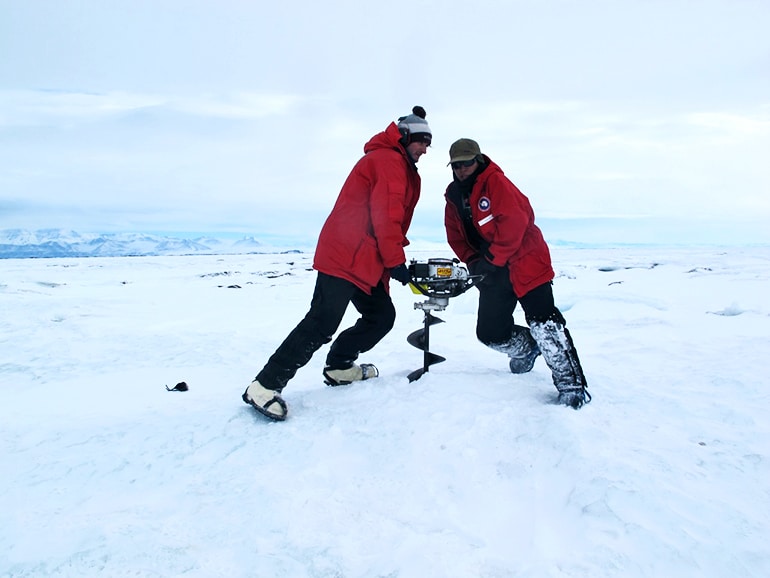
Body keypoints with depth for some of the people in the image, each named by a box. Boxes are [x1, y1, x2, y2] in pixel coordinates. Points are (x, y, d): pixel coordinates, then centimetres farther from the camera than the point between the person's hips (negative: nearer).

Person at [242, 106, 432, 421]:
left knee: (382, 316, 11)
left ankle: (339, 367, 23)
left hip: (366, 262, 11)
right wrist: (396, 261, -13)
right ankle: (265, 386, -16)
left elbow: (394, 220, 25)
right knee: (322, 322, -18)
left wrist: (392, 260, 15)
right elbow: (387, 215, -16)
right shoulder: (388, 160, -5)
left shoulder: (400, 168, 28)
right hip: (344, 256, -11)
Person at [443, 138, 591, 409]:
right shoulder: (453, 197, 10)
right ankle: (527, 348, 35)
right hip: (493, 272, 7)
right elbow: (456, 238, 13)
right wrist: (473, 263, -3)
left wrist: (491, 259, -19)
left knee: (543, 323, -17)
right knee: (490, 333, 5)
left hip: (524, 260, -7)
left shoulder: (495, 181, -11)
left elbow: (514, 221, -21)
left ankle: (571, 385, -9)